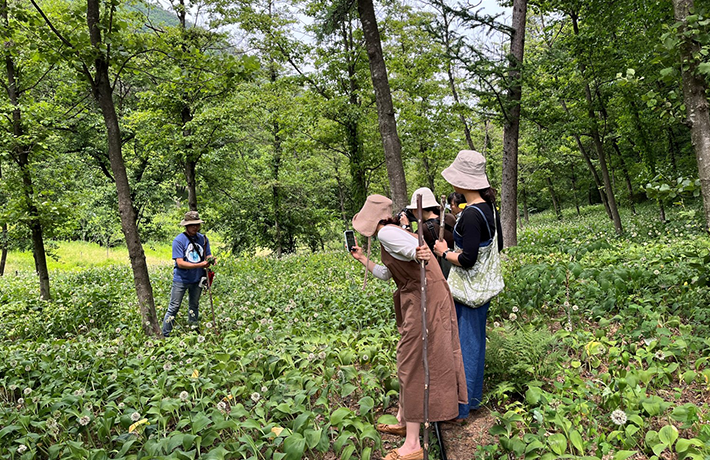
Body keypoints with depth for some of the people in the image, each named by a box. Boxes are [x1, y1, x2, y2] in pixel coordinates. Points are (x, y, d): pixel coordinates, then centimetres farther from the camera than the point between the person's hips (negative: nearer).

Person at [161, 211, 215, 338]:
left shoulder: (203, 239, 3)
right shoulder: (178, 240, -12)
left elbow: (208, 256, 10)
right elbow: (180, 263, -18)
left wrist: (210, 260, -16)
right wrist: (200, 265, -25)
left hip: (197, 279, 5)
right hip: (181, 280, -5)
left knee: (194, 306, 19)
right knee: (173, 308, 0)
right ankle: (165, 335, 10)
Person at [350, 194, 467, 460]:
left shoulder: (386, 233, -13)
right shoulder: (394, 232, 16)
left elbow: (417, 250, -25)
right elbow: (386, 274, 23)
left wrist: (420, 254, -45)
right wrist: (363, 259, 27)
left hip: (424, 301, -10)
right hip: (415, 301, 10)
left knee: (412, 365, -5)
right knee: (407, 361, 19)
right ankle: (402, 422, 35)